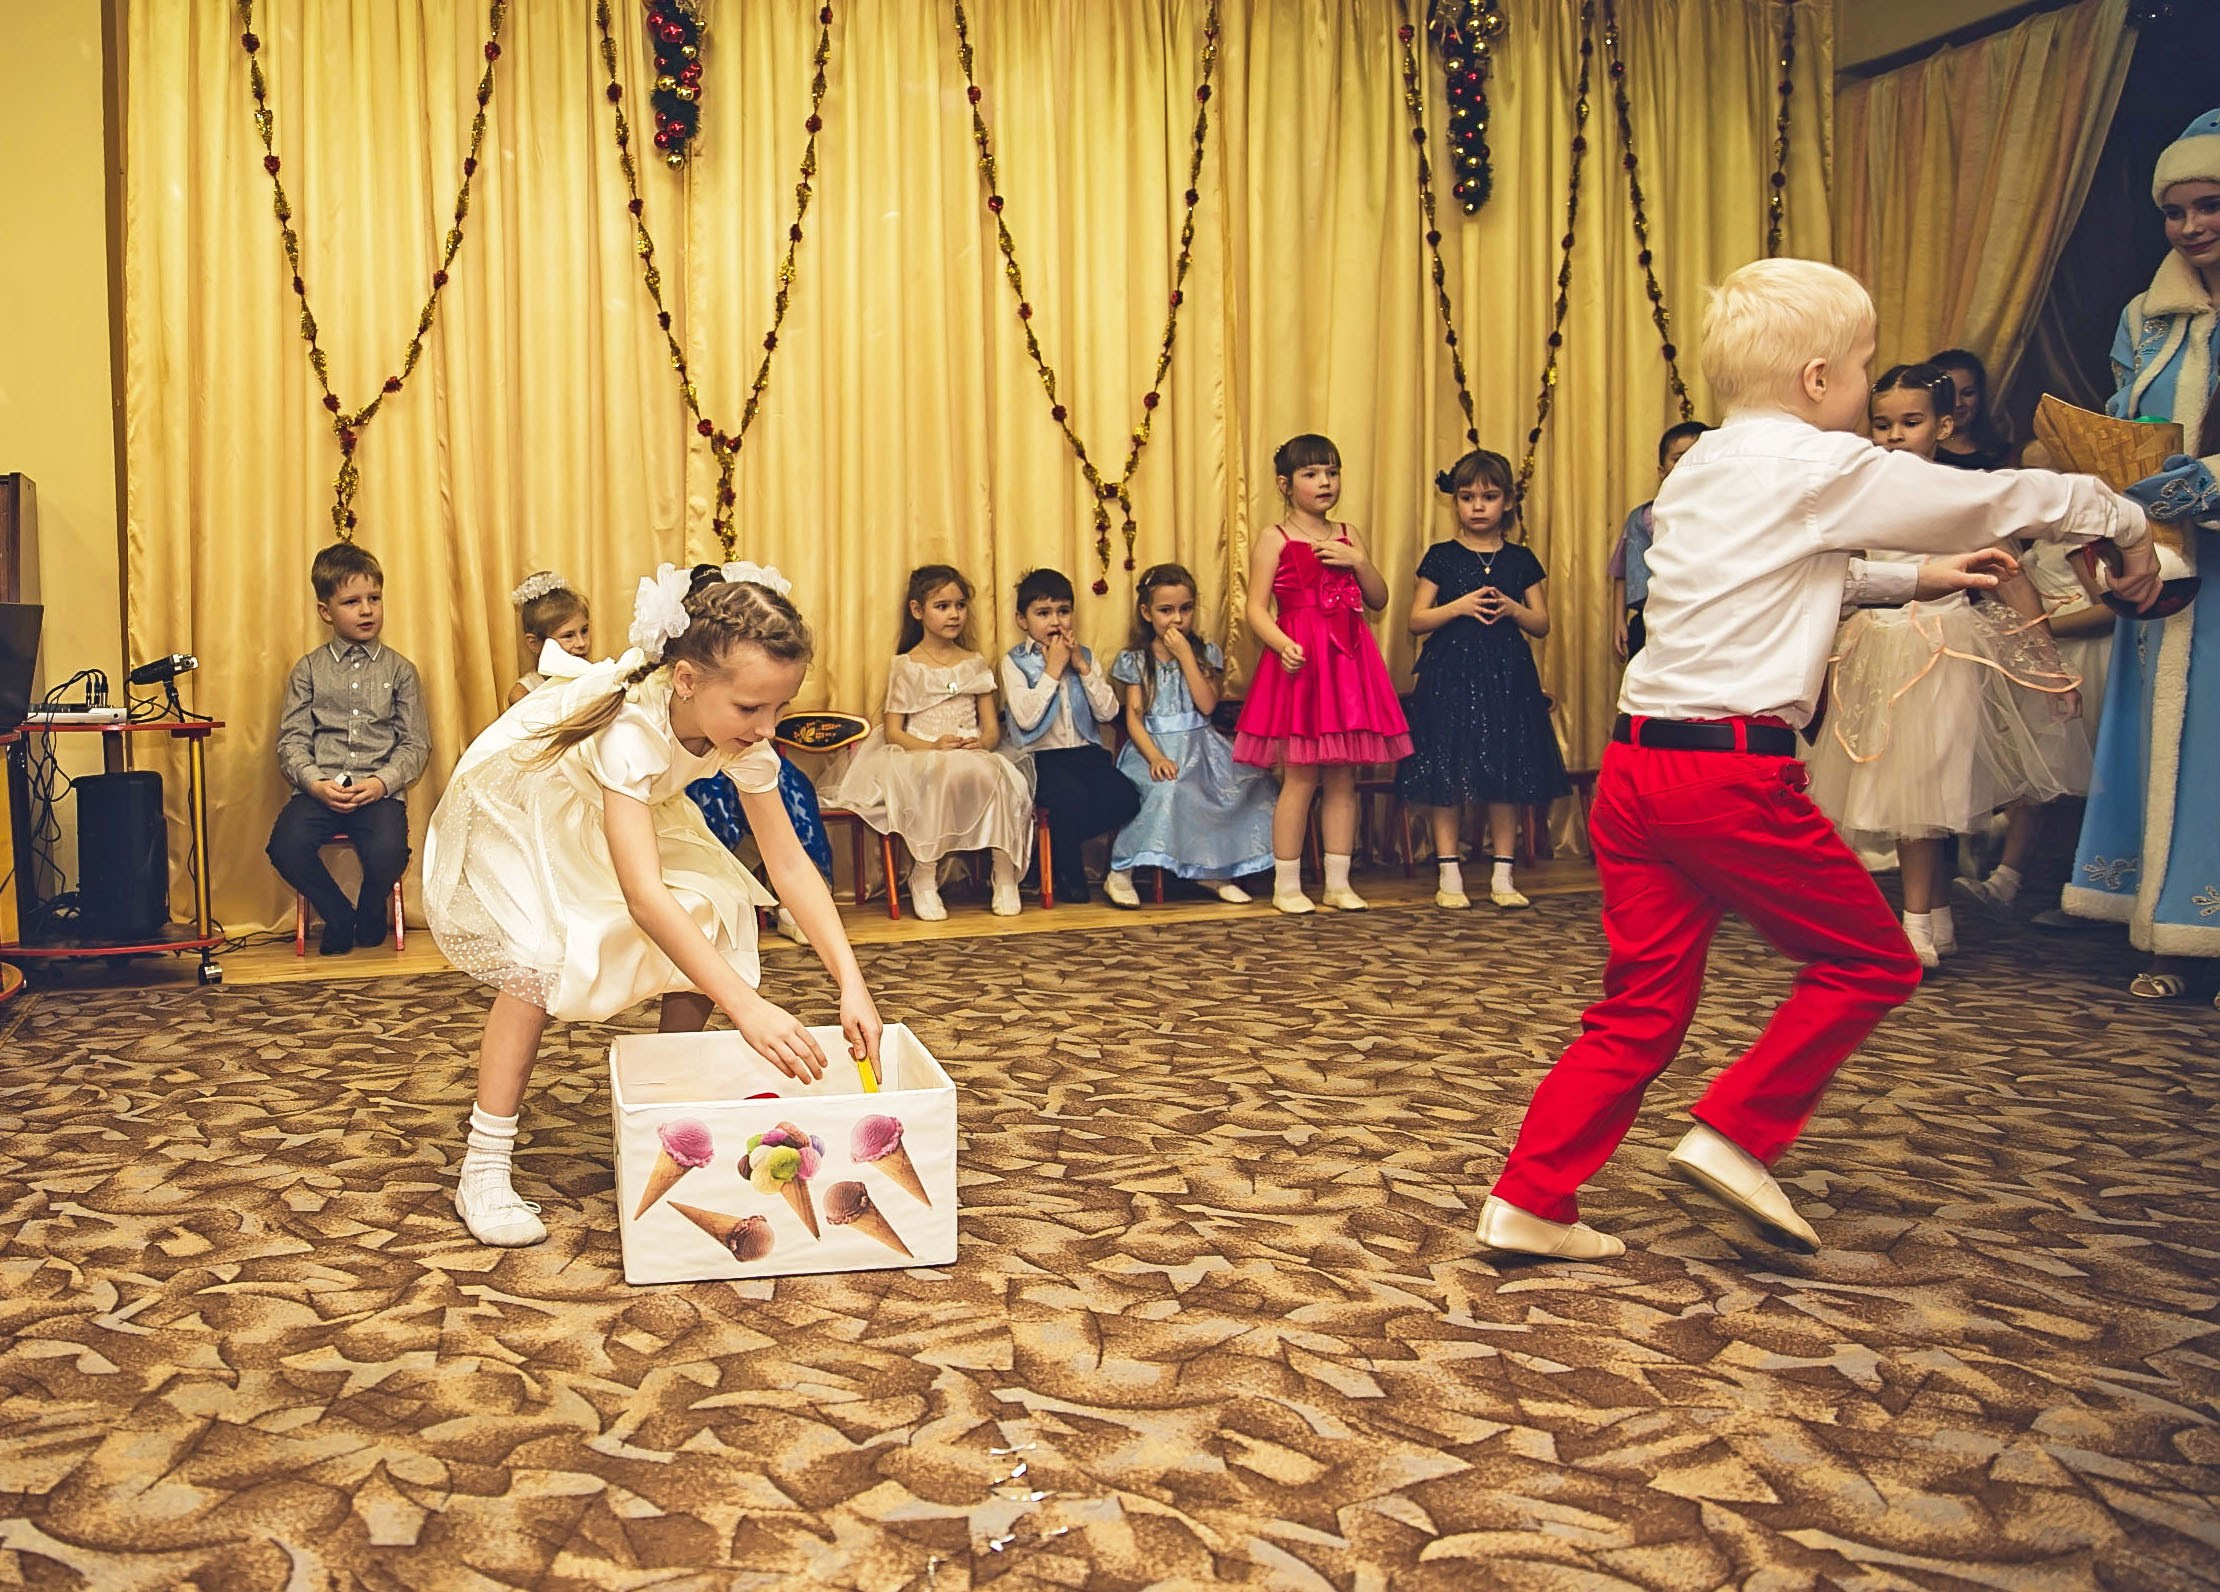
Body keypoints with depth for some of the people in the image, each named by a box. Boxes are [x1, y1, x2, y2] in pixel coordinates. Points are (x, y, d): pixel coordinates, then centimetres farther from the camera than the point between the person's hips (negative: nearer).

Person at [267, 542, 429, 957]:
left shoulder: (399, 670, 10)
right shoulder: (309, 670, 12)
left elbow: (416, 743, 6)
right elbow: (292, 739, 7)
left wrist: (382, 782, -11)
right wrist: (315, 782, -12)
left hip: (379, 790, -1)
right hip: (319, 789, 1)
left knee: (388, 853, -29)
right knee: (286, 847, -27)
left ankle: (371, 913, 8)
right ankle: (339, 915, 2)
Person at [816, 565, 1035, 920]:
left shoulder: (975, 665, 17)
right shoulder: (905, 667, 7)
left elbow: (992, 728, 11)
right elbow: (893, 733, 0)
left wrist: (981, 742, -14)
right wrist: (933, 746, -18)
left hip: (973, 756, 3)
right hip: (918, 758, -3)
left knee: (995, 772, -34)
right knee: (948, 773, -38)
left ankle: (1006, 876, -25)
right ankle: (924, 877, -27)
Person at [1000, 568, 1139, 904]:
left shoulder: (1083, 656, 13)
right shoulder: (1015, 661, 1)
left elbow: (1108, 712, 2)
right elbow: (1026, 718, -16)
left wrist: (1083, 668, -6)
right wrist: (1053, 669, -11)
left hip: (1086, 753, 4)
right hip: (1041, 758, -4)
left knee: (1123, 800, -21)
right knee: (1071, 796, -34)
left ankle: (1057, 846, 2)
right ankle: (1069, 875, -8)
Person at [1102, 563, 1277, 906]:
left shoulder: (1206, 654, 9)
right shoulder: (1135, 660, 5)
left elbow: (1207, 705, -6)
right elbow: (1134, 717, -4)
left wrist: (1185, 655, -9)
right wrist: (1154, 756, -22)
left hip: (1200, 745, 3)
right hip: (1154, 747, -3)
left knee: (1250, 781, -20)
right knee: (1169, 787, -35)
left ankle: (1214, 870, -10)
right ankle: (1121, 874, -30)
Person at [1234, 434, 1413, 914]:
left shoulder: (1347, 537, 15)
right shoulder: (1274, 540, 0)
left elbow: (1379, 600, 14)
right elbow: (1257, 608, -7)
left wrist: (1359, 561, -2)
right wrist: (1282, 643, -23)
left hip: (1348, 661, 5)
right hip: (1301, 660, -5)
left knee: (1343, 779, 6)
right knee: (1300, 779, -4)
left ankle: (1339, 882, 14)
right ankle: (1286, 885, 5)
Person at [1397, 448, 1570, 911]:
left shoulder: (1520, 560, 9)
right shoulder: (1441, 557, 3)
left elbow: (1542, 625, 10)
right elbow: (1416, 620, 0)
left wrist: (1512, 609, -9)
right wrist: (1459, 606, -14)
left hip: (1507, 676, 2)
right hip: (1451, 675, -2)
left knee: (1508, 775, 3)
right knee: (1448, 775, -1)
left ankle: (1502, 876, 12)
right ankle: (1448, 874, 8)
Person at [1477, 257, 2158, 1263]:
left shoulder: (1702, 470, 19)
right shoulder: (1823, 469, -4)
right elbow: (1995, 502, 5)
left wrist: (1913, 580, 35)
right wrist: (2124, 528, 21)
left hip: (1636, 763, 8)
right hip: (1736, 770, -8)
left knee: (1641, 1007, 11)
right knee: (1870, 961, 11)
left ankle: (1530, 1202, 10)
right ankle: (1736, 1136, 7)